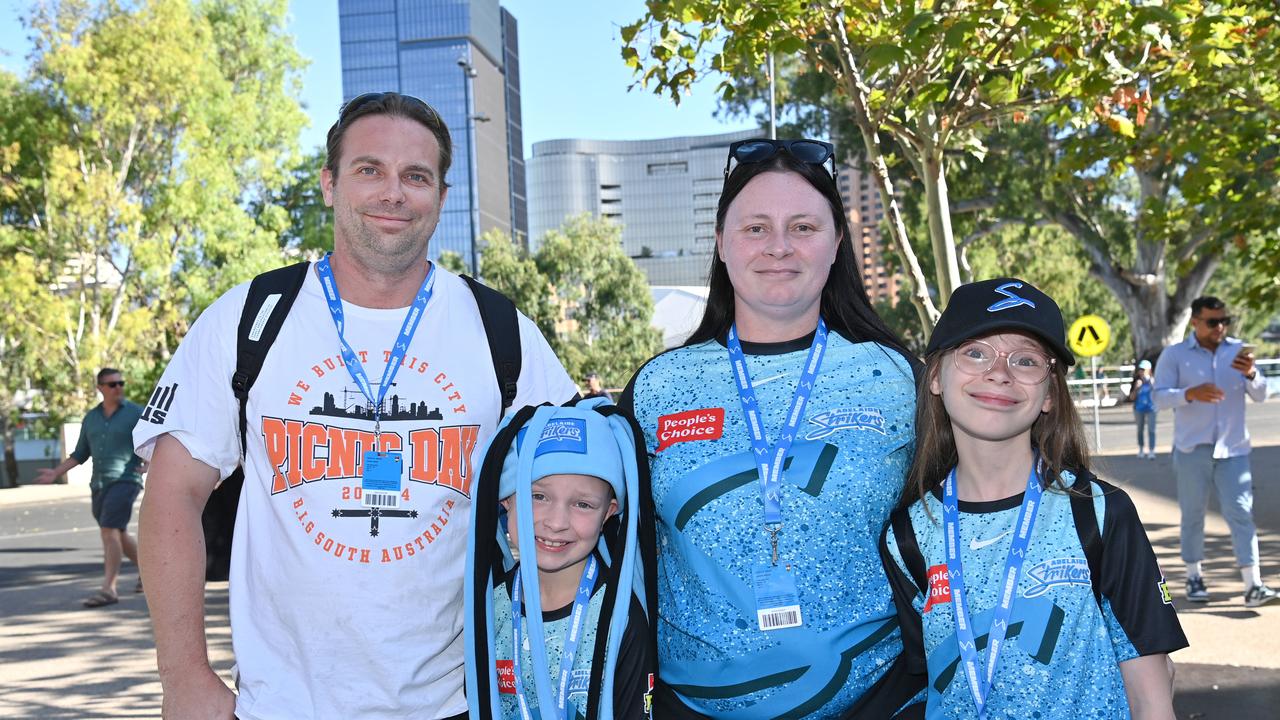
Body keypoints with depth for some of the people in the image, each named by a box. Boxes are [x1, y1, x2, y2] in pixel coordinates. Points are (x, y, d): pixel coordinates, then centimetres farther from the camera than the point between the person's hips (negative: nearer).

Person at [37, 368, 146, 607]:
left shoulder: (135, 413, 0)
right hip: (98, 484, 6)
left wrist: (147, 464, -17)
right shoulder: (91, 418, 14)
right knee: (118, 534, 12)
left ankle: (108, 588, -15)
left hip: (124, 480, -6)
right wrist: (56, 472, 13)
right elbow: (80, 454, 21)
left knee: (109, 531, -16)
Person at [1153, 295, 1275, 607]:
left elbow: (1260, 395, 4)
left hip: (1233, 449, 1)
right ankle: (1194, 577, 19)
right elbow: (1160, 397, -8)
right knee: (1193, 515, 6)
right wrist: (1191, 393, -27)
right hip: (1192, 450, -1)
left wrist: (1250, 373, -18)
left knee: (1241, 513, -6)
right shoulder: (1174, 355, -1)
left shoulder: (1238, 351, 7)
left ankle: (1253, 585, -9)